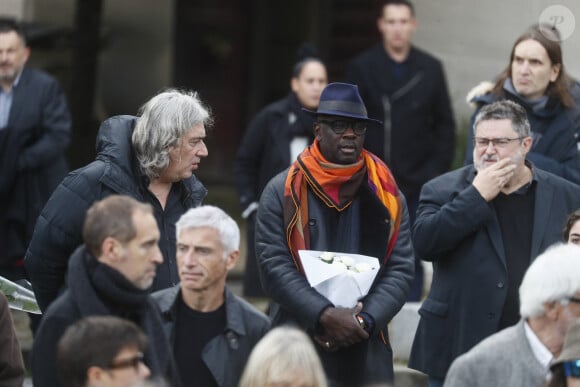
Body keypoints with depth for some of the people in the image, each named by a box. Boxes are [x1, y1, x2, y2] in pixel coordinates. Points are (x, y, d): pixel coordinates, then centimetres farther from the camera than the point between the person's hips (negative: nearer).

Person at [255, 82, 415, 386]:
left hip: (367, 354, 2)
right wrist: (325, 316, -18)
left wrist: (365, 320, -13)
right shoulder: (283, 192, 1)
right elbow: (274, 266, -7)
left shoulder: (386, 195, 8)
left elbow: (401, 268, 2)